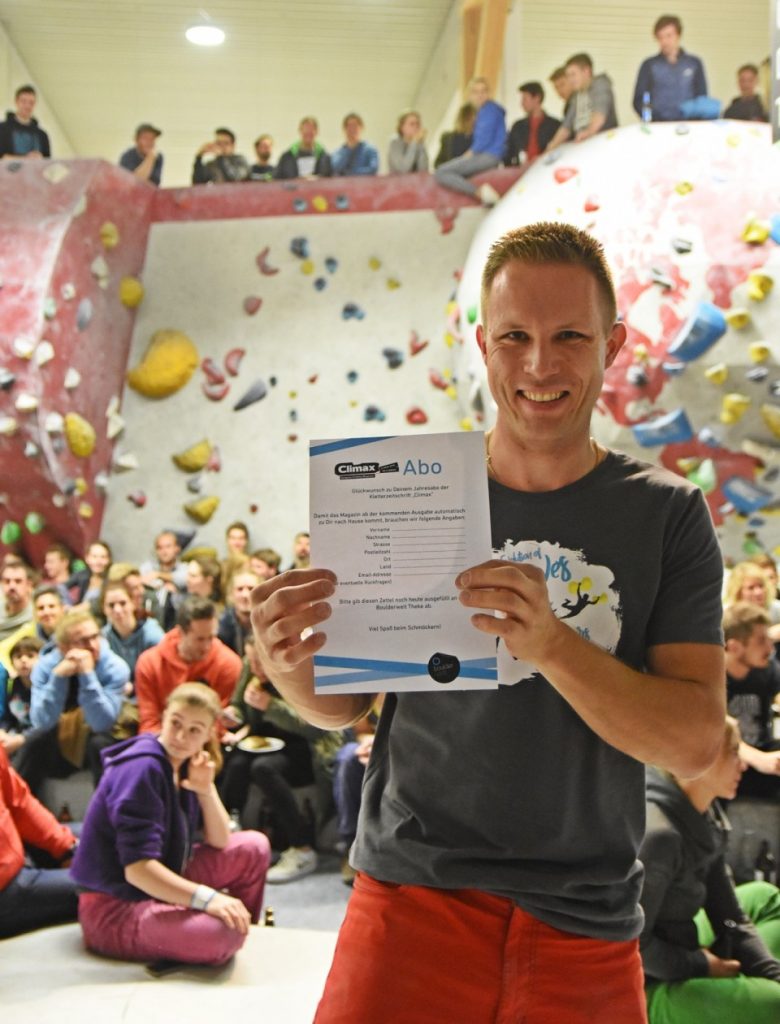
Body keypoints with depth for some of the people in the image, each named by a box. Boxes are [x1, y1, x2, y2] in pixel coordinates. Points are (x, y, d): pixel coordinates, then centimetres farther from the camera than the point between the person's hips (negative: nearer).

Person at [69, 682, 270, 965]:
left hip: (161, 887, 9)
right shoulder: (142, 769, -22)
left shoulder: (184, 766, 4)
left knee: (253, 848, 8)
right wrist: (207, 898, -37)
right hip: (114, 908, -9)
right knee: (222, 935, -32)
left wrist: (206, 789, -10)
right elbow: (137, 868, -30)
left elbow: (220, 842, 6)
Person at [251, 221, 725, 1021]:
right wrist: (291, 666, -18)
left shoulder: (666, 514, -4)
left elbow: (696, 741, -12)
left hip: (585, 925, 1)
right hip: (416, 891, 0)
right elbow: (347, 701, 5)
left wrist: (551, 641, -28)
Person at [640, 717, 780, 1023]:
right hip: (650, 989, -10)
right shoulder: (658, 834, -28)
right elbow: (633, 943, -25)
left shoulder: (708, 819, 0)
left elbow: (729, 917, 6)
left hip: (681, 956, 10)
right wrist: (701, 967, -13)